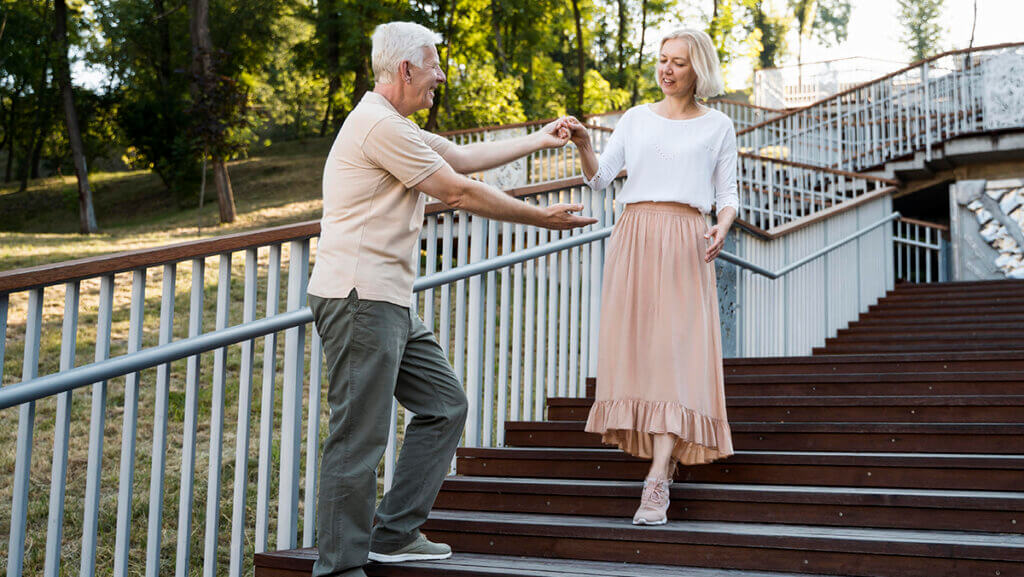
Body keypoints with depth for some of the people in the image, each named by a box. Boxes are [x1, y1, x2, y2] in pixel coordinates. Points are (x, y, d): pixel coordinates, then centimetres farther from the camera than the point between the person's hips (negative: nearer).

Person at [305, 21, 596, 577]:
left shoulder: (394, 126, 21)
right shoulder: (380, 124, -13)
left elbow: (463, 156, 28)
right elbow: (460, 192, -10)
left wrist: (540, 139, 29)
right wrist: (541, 217, 0)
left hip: (389, 302, 11)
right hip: (359, 297, -11)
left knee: (445, 405, 12)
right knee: (360, 435, -8)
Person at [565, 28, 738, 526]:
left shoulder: (717, 127, 13)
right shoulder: (636, 119, 16)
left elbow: (727, 195, 11)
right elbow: (599, 179, 8)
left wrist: (723, 225, -10)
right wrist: (583, 146, -11)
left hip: (685, 243, -2)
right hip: (634, 237, 3)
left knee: (677, 350, -12)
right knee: (635, 348, -2)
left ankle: (657, 482, -18)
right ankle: (667, 452, 13)